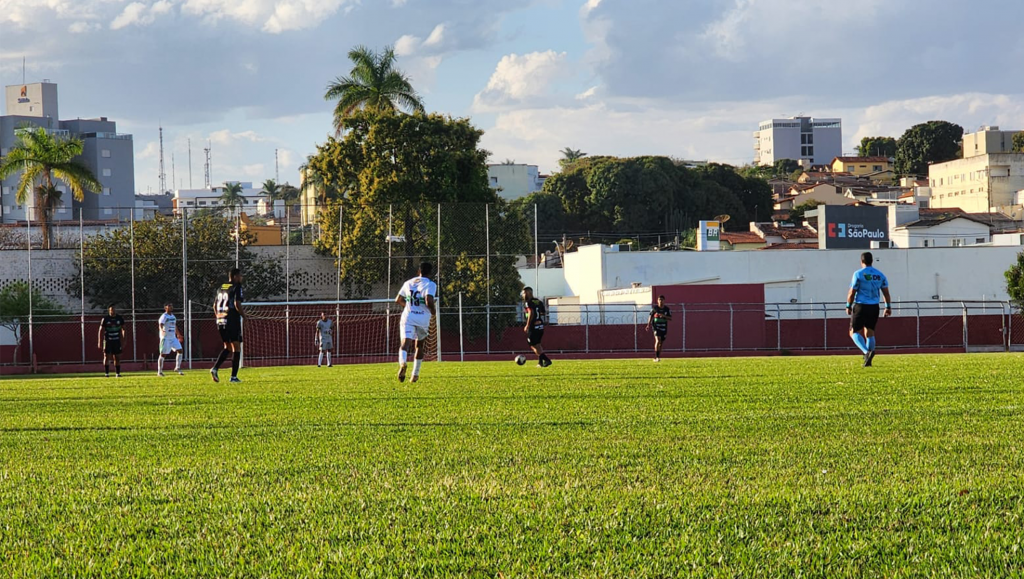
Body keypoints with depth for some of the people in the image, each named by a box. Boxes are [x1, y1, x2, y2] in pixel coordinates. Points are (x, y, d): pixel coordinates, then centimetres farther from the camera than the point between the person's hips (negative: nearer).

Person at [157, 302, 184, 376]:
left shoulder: (173, 316, 14)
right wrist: (162, 330, -47)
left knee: (179, 350, -2)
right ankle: (159, 371, 3)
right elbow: (160, 325, -27)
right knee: (163, 354, -4)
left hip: (173, 338, 8)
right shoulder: (164, 316, -12)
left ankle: (177, 368, 9)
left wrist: (178, 334, 32)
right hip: (165, 338, -8)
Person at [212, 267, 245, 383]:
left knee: (227, 347, 18)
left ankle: (215, 368, -2)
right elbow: (237, 304, -18)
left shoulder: (221, 288, 15)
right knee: (236, 348, 1)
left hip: (220, 322, 7)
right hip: (232, 321, -7)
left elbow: (215, 306, 17)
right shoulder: (236, 287, -7)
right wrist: (244, 316, -5)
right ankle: (233, 376, -3)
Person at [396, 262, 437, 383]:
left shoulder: (408, 283, 13)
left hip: (407, 317, 1)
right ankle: (415, 374, 23)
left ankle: (403, 362, -46)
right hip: (423, 319, -1)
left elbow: (398, 300, 20)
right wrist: (432, 312, 1)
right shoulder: (430, 285, -3)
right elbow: (429, 301, -19)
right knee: (420, 345, 20)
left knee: (405, 343, -14)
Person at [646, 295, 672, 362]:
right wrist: (648, 325, -1)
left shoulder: (667, 309, 3)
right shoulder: (654, 308, 0)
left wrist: (664, 316, -17)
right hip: (656, 327, -3)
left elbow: (670, 319, 1)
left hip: (664, 328, 3)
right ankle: (656, 357, -21)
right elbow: (650, 317, 9)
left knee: (661, 343, 7)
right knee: (658, 340, -20)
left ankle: (657, 357, 22)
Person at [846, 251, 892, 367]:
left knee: (854, 332, 0)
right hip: (874, 307, 5)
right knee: (870, 332, 15)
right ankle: (868, 361, 12)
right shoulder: (880, 275, 7)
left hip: (861, 306, -5)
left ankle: (866, 351, -25)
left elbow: (852, 293, -8)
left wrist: (848, 306, 4)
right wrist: (888, 307, 15)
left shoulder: (858, 274, -8)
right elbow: (886, 293, 8)